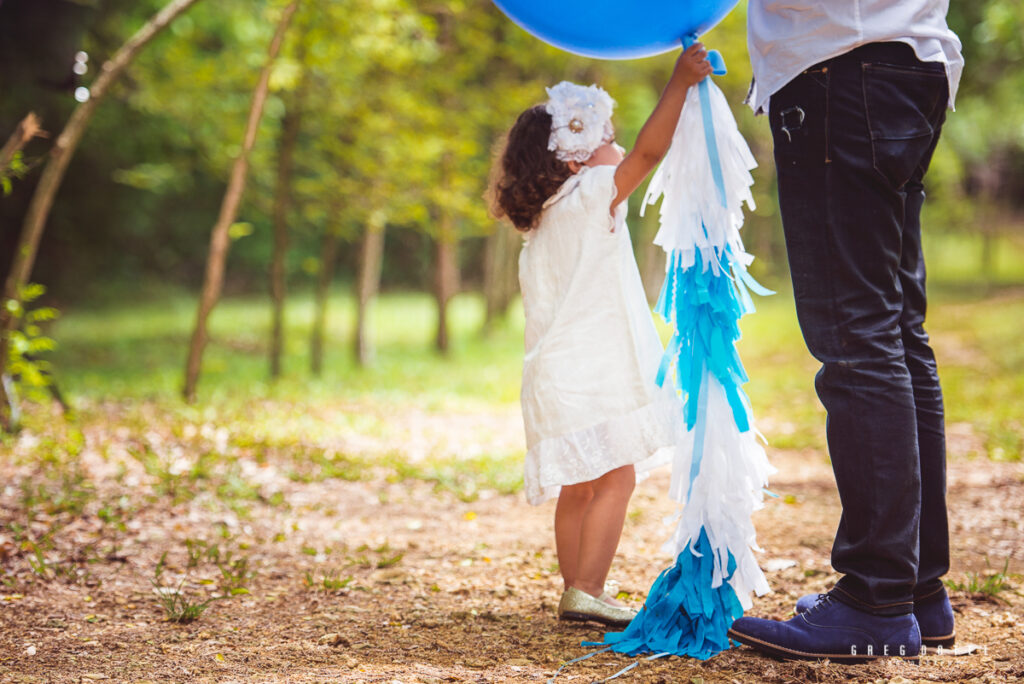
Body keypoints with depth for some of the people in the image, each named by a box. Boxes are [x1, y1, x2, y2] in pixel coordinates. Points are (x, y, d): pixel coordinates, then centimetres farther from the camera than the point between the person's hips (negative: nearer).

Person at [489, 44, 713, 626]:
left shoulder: (543, 221, 19)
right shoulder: (588, 197, -7)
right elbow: (649, 151, -16)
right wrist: (681, 81, -15)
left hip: (559, 373, 9)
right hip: (591, 374, -9)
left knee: (579, 486, 12)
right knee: (617, 477, -8)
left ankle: (575, 589, 16)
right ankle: (586, 590, -11)